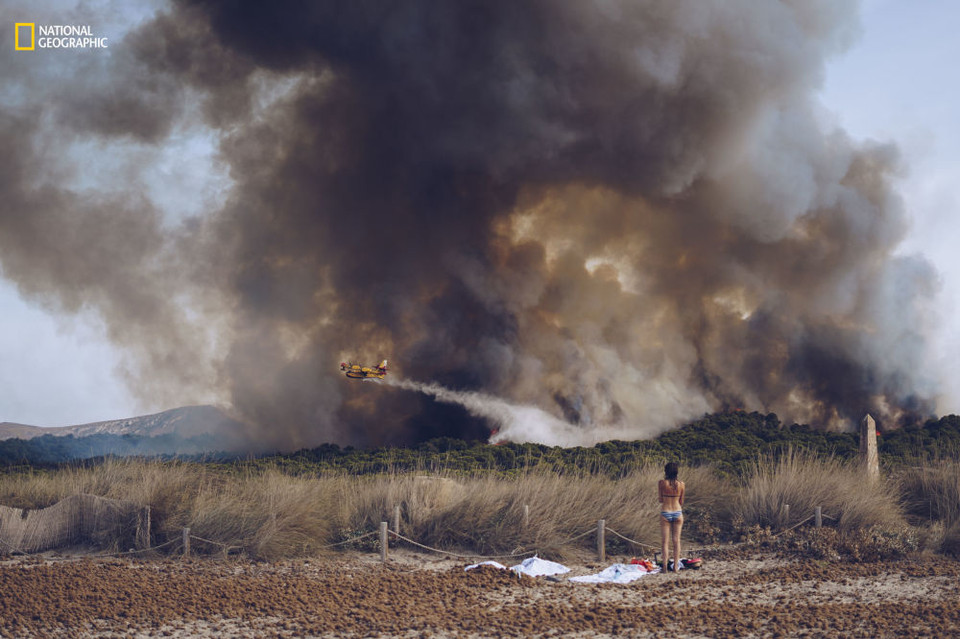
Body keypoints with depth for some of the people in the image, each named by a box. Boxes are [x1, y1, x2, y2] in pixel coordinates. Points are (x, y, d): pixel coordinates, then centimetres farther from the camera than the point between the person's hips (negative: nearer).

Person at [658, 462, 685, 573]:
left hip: (665, 513, -2)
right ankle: (676, 567, 9)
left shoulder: (661, 483, -9)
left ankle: (665, 566, -1)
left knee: (665, 541, 4)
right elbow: (681, 501, 6)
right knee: (676, 541, 9)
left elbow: (660, 500, -1)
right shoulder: (681, 484, -2)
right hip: (678, 512, 2)